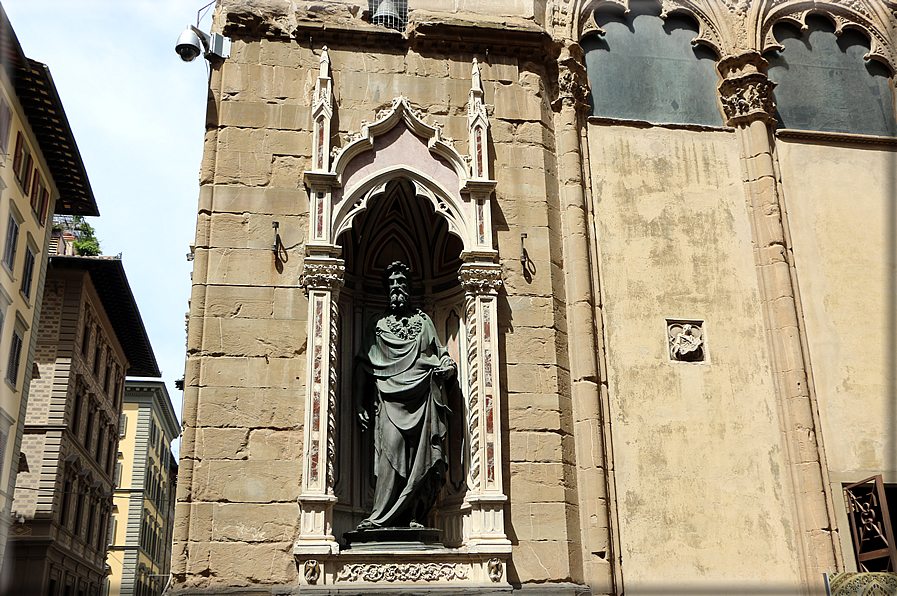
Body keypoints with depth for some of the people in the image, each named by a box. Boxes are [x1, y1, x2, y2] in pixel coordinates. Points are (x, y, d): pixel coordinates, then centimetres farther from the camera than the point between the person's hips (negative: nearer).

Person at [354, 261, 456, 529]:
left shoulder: (424, 321, 21)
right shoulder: (376, 324, 18)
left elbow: (442, 355, 24)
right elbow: (362, 366, 16)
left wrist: (448, 368, 0)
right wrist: (361, 405, 8)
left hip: (423, 399, 1)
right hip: (389, 399, -1)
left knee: (421, 457, -6)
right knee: (391, 450, -16)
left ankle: (414, 516, -4)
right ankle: (381, 515, -16)